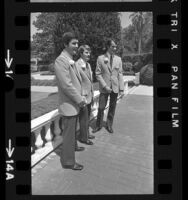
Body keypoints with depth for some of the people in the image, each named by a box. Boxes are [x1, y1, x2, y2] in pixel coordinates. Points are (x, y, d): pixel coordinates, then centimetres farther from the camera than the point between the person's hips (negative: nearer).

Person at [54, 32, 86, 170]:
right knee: (69, 132, 2)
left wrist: (80, 97, 9)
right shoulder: (61, 60, -20)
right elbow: (66, 85, -24)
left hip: (75, 103, 9)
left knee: (73, 129, 26)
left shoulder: (71, 60, 12)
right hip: (69, 104, -9)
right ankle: (68, 161, 15)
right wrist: (80, 100, -17)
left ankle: (73, 146, 47)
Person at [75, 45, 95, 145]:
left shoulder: (88, 64, 10)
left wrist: (92, 94, 16)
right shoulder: (77, 65, -18)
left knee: (87, 117, 20)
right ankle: (83, 137, 20)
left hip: (89, 95, 8)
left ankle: (86, 133, 36)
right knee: (84, 118, 4)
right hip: (83, 96, -8)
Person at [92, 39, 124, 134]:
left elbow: (120, 74, 4)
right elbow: (98, 74, -3)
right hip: (104, 88, -2)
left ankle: (109, 125, 26)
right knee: (101, 108, 3)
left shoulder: (118, 59, 5)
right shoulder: (100, 58, -2)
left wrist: (121, 89, -1)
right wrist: (105, 86, -12)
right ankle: (99, 125, 22)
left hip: (115, 87, 2)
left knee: (112, 108, 9)